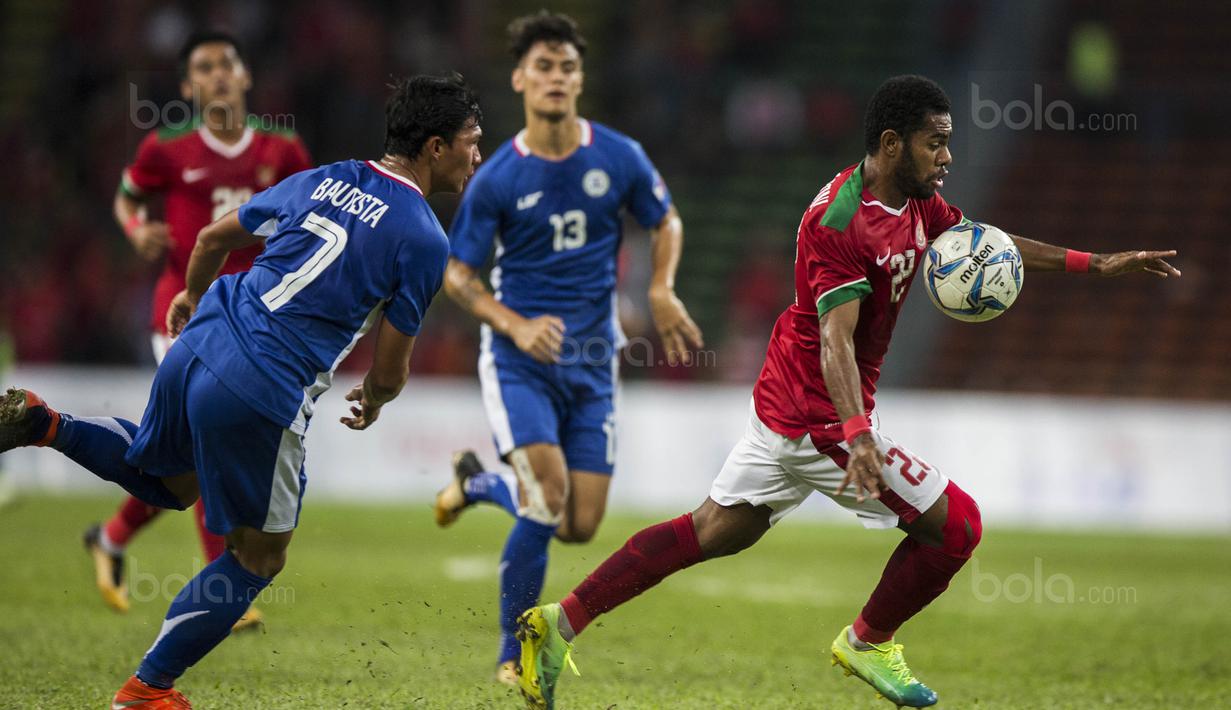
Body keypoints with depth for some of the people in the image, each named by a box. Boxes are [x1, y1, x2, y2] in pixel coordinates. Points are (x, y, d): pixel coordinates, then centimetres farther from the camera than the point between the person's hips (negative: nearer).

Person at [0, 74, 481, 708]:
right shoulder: (424, 241, -7)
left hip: (197, 348, 7)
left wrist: (192, 294, 42)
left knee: (168, 483, 34)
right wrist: (371, 402, 21)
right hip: (261, 395, -7)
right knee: (257, 559, 13)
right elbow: (390, 370, -3)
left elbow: (213, 237, 21)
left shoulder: (322, 180, 11)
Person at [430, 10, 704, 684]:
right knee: (548, 500, -20)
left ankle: (476, 482, 31)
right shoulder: (496, 179, -8)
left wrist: (661, 288, -4)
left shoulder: (619, 157, -2)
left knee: (580, 526, 0)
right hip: (519, 357, -3)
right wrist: (516, 326, -17)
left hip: (592, 361, 3)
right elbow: (456, 275, -1)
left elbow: (666, 222, 15)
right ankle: (514, 652, 0)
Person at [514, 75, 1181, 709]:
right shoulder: (839, 222, -24)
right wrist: (857, 436, -44)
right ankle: (868, 644, 18)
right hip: (821, 413, -10)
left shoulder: (914, 203, 5)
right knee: (956, 524, -2)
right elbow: (836, 340, -32)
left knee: (713, 531, 16)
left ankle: (561, 621, 16)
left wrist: (1096, 263, 17)